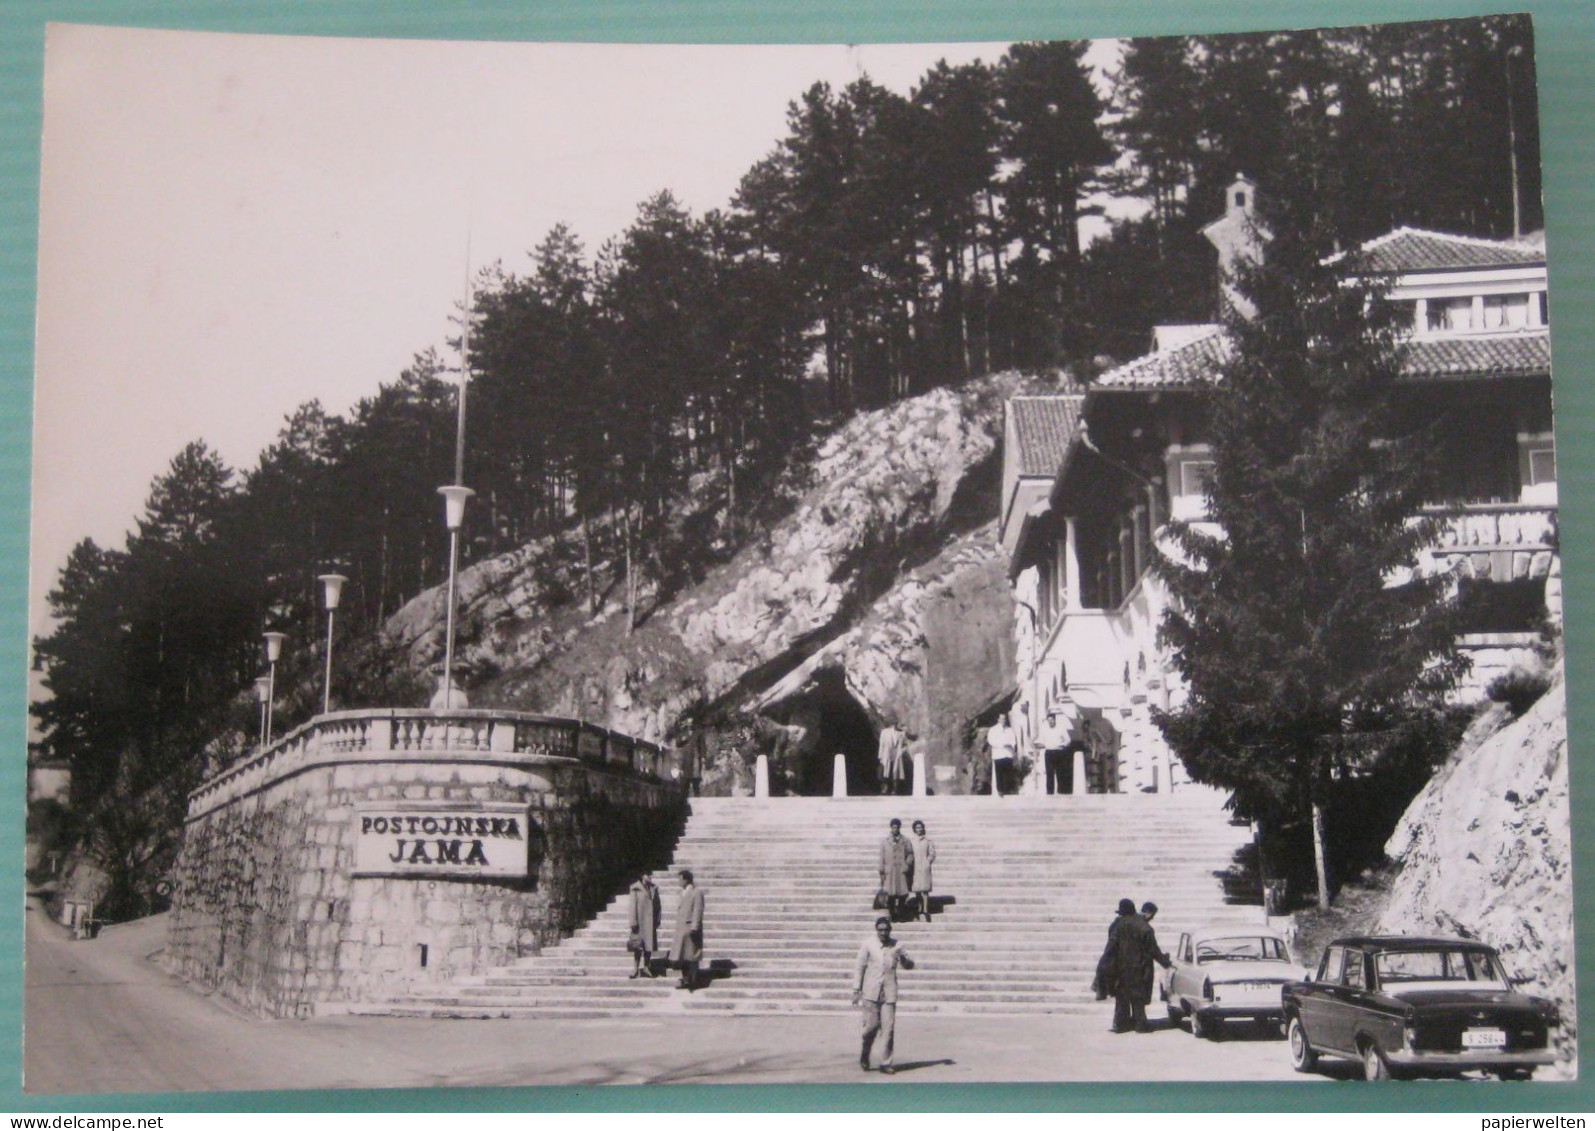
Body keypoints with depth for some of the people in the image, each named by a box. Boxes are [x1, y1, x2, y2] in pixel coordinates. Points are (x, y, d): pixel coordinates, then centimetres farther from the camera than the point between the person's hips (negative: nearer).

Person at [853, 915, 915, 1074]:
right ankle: (864, 1056, 22)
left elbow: (910, 965, 10)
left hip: (889, 993, 2)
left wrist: (902, 958, -13)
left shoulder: (895, 945, 7)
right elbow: (860, 968, 4)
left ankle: (885, 1063, 4)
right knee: (871, 1026, -2)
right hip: (871, 993, -2)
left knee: (888, 1028, -3)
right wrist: (856, 990, -1)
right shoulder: (868, 944, 1)